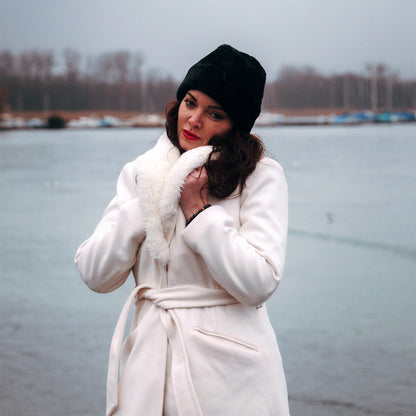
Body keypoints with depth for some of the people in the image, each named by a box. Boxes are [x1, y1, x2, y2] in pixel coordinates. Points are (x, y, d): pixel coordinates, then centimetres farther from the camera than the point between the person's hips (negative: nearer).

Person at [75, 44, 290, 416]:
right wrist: (149, 200, -7)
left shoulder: (261, 176, -4)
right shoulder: (141, 173, 8)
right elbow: (95, 275, 0)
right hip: (149, 360, 3)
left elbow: (259, 282, -16)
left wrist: (198, 209, -14)